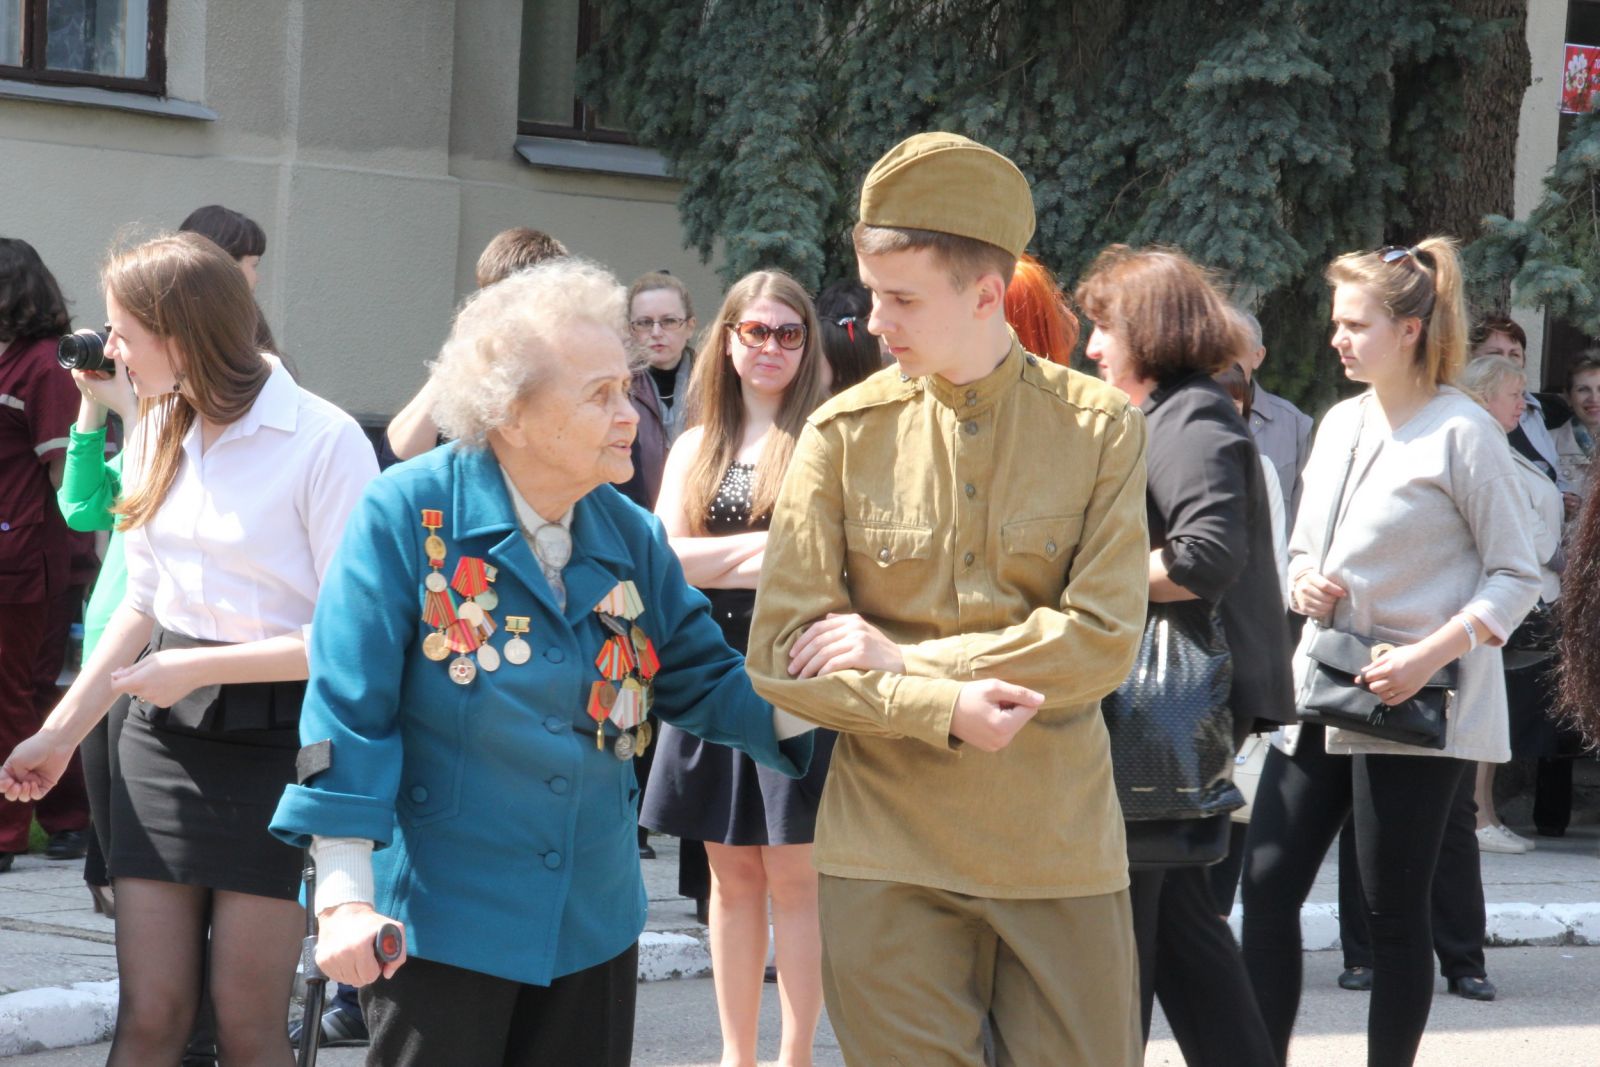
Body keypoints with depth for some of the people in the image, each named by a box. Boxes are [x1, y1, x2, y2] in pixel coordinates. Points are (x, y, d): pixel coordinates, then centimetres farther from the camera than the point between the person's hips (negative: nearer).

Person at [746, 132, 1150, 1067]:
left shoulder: (1100, 427, 1)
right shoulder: (846, 434, 2)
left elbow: (1104, 640, -8)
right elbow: (783, 656, -2)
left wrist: (903, 658, -11)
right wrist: (944, 709, -16)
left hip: (1061, 843, 0)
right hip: (888, 852, 0)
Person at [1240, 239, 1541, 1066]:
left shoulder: (1463, 433, -10)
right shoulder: (1341, 424, 11)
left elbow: (1517, 577, -9)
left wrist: (1433, 654, -21)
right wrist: (1302, 582, -1)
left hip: (1415, 708, -7)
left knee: (1393, 907, 0)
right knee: (1268, 882, 0)